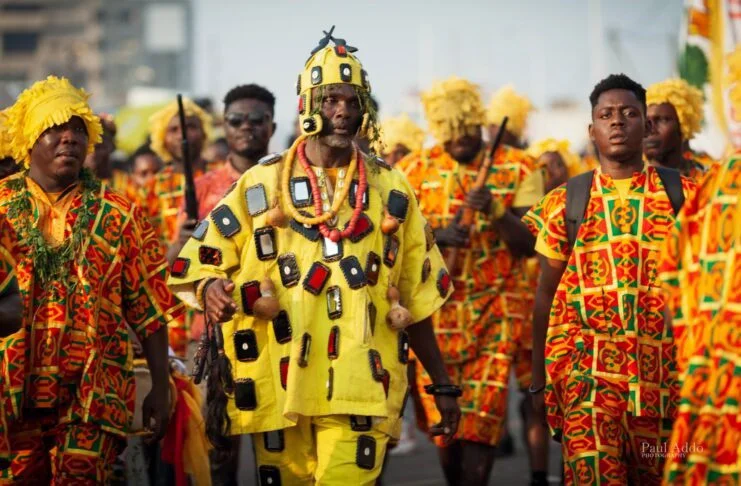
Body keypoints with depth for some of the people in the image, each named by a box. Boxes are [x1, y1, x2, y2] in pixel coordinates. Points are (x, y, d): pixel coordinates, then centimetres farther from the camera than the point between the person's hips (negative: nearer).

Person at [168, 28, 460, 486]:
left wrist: (443, 386, 14)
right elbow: (197, 264, 9)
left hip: (359, 388, 0)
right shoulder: (261, 185, 8)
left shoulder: (391, 191, 12)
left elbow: (415, 301, 16)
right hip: (279, 386, 0)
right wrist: (212, 290, -15)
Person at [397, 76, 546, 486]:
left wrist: (495, 212, -20)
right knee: (442, 421, 4)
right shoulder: (414, 170, 4)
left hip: (497, 312, -1)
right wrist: (435, 236, -19)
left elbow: (528, 245, -3)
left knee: (481, 420, -11)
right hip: (434, 312, 2)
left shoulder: (518, 168, 2)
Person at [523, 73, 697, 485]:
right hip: (586, 368, -1)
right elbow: (546, 294, 10)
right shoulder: (565, 202, 6)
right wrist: (538, 380, 8)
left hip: (663, 369, 1)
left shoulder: (682, 195, 6)